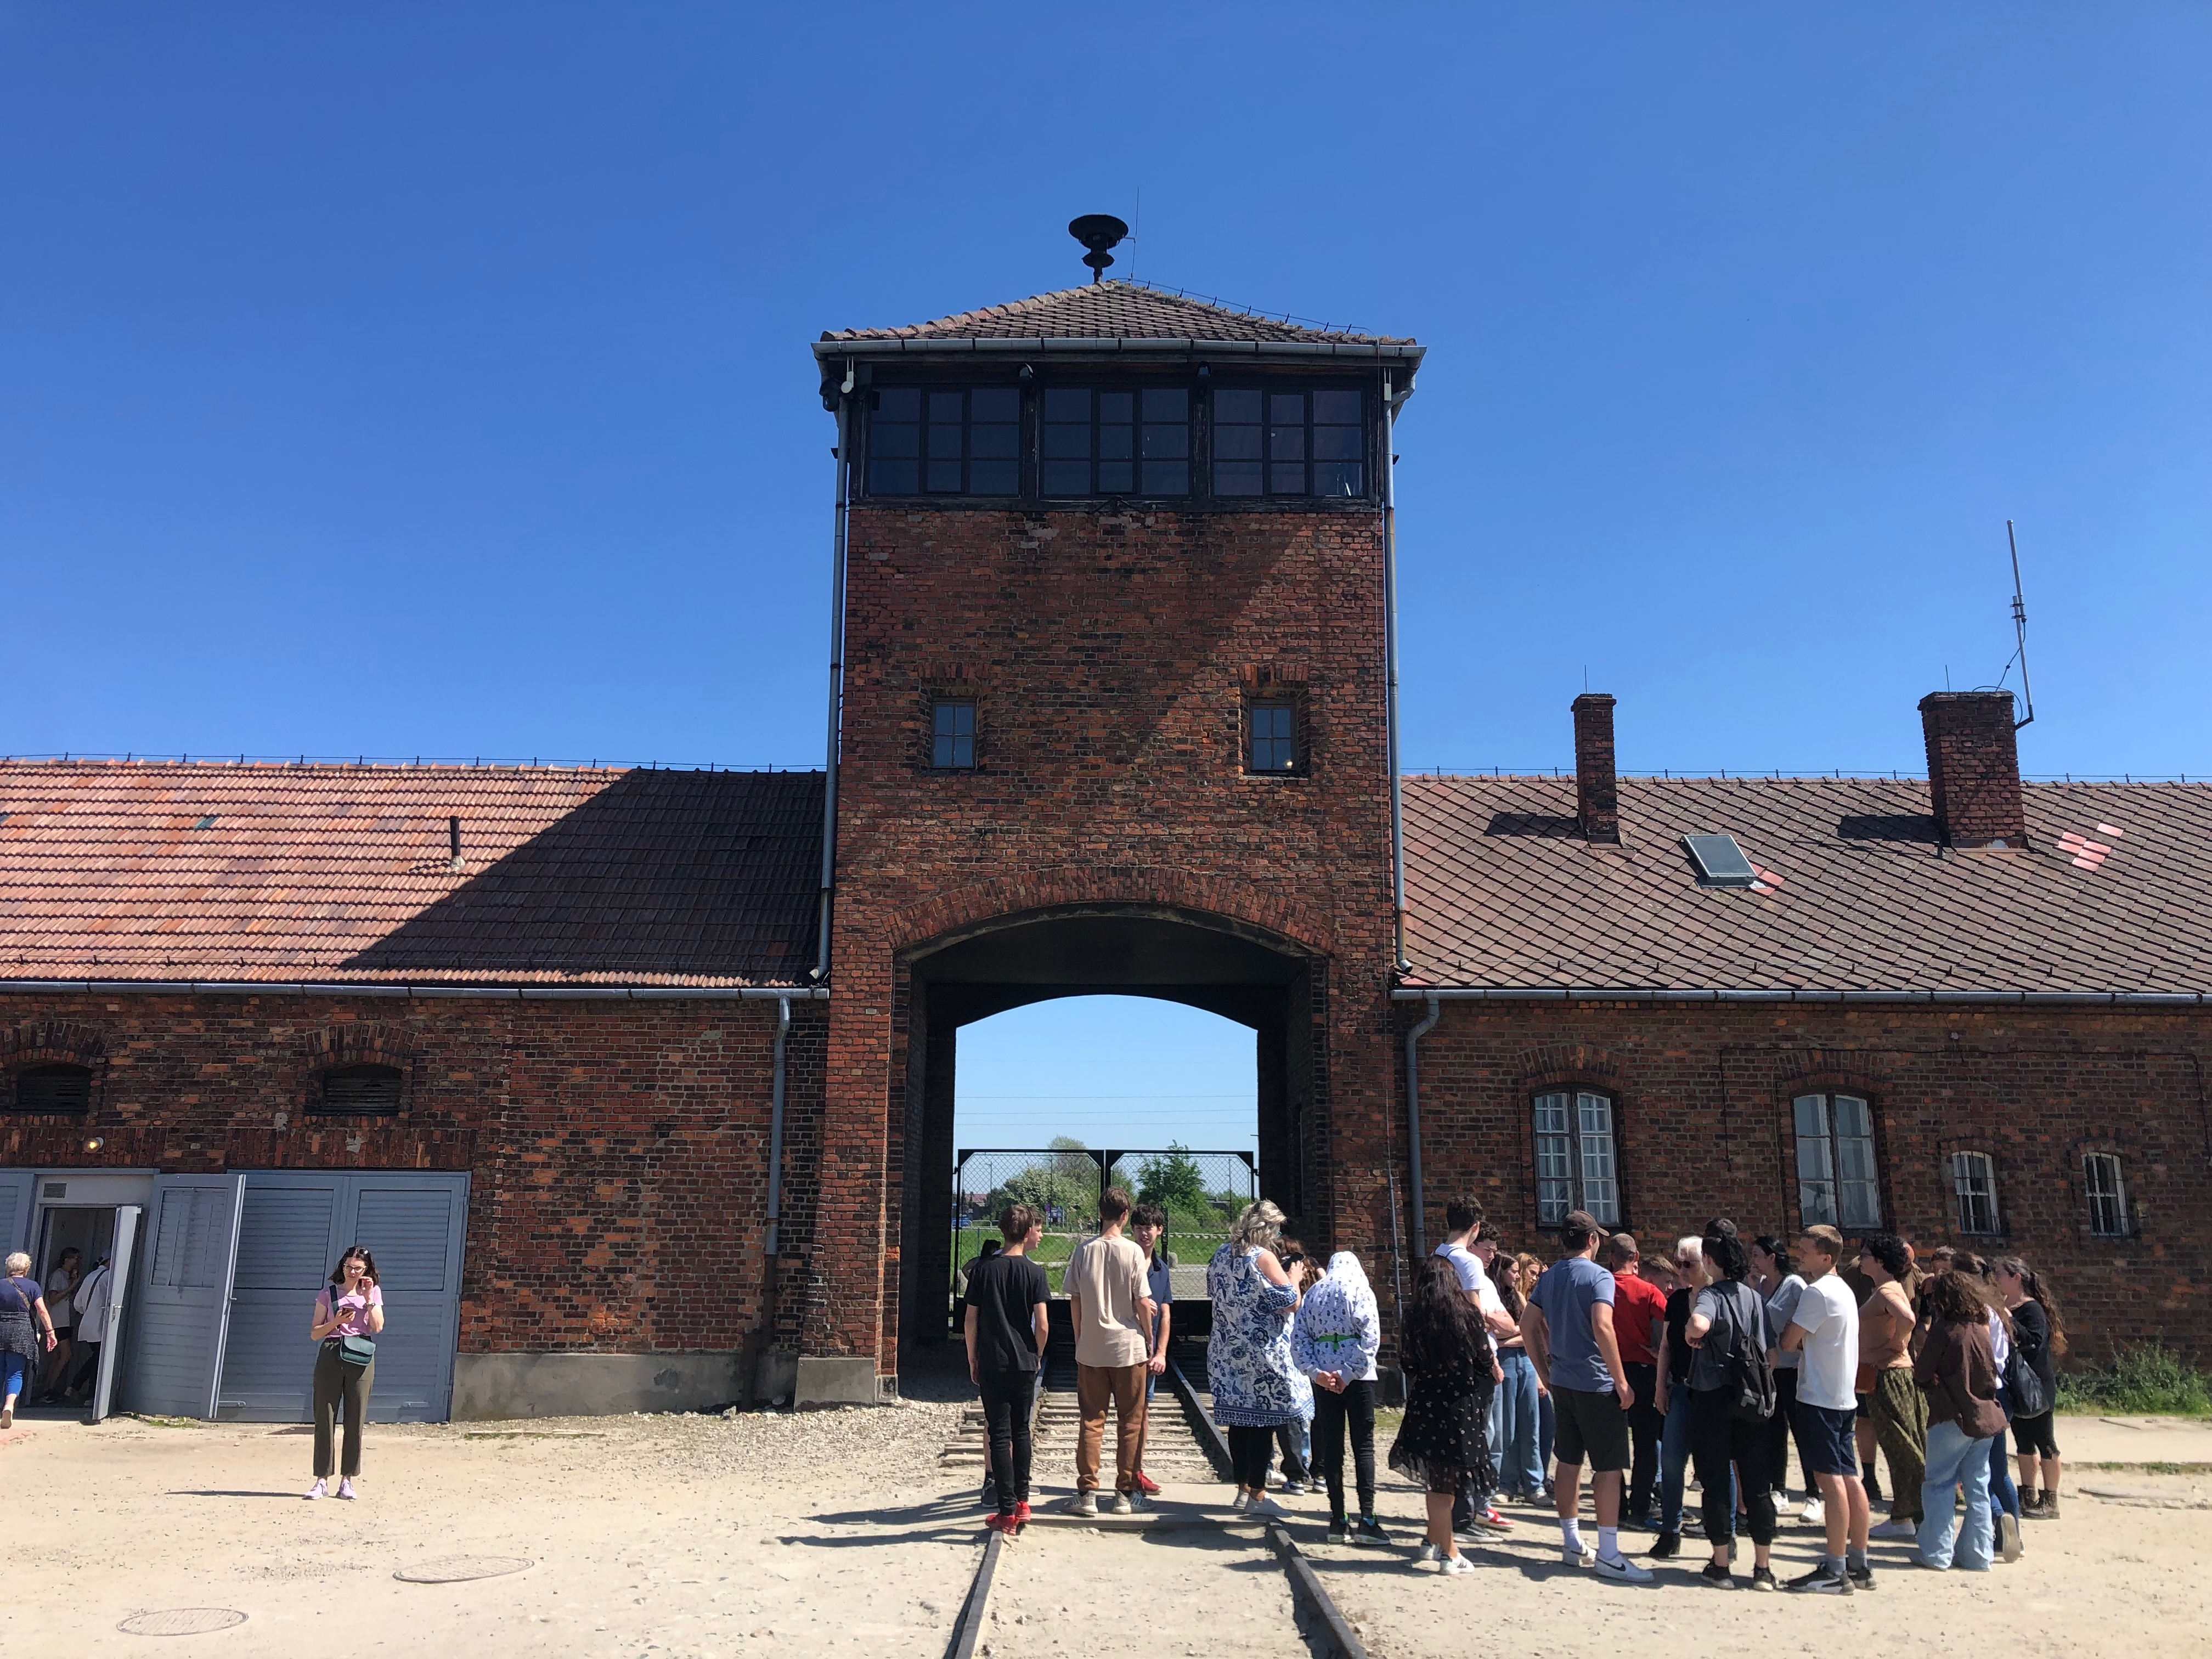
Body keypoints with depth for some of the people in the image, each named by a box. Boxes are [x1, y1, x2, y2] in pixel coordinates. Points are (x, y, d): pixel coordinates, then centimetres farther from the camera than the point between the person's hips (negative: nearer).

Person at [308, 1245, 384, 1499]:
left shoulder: (373, 1292, 11)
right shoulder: (328, 1293, 7)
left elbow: (378, 1327, -1)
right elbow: (315, 1333, 5)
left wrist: (369, 1297, -5)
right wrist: (337, 1321, -11)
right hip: (331, 1355, -1)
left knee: (355, 1420, 1)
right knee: (325, 1418, -2)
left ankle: (347, 1480, 7)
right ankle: (322, 1480, 3)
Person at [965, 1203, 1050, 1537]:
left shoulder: (983, 1269, -1)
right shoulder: (1034, 1273, -6)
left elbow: (970, 1320, -1)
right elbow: (1042, 1325, -9)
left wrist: (972, 1359, 11)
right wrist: (1037, 1357, 9)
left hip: (991, 1364, 0)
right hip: (1024, 1364, 0)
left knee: (1000, 1435, 2)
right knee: (1021, 1431, 16)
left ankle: (1007, 1514, 1)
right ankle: (1021, 1502, 22)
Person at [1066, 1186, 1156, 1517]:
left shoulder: (1083, 1251, -1)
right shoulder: (1132, 1251, -10)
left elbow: (1074, 1302, 4)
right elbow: (1143, 1304, -8)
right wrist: (1149, 1339, 6)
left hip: (1090, 1350, 2)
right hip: (1128, 1347, -2)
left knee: (1092, 1421, 8)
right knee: (1130, 1422, 8)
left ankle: (1087, 1493, 6)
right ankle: (1125, 1494, 12)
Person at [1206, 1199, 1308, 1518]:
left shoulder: (1221, 1255, 6)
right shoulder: (1263, 1258, -15)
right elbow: (1291, 1303, -16)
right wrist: (1293, 1277, 3)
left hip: (1228, 1353, 7)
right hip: (1263, 1354, -7)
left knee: (1238, 1420, 12)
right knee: (1263, 1422, 0)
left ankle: (1242, 1490, 19)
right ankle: (1257, 1495, 4)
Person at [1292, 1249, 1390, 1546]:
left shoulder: (1312, 1294, 13)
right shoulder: (1360, 1289, 1)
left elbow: (1298, 1338, 3)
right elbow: (1371, 1337, -12)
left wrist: (1316, 1372, -6)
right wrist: (1347, 1374, -14)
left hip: (1323, 1379, 3)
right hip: (1358, 1376, -3)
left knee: (1331, 1445, 6)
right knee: (1364, 1446, 1)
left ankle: (1338, 1521, 6)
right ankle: (1367, 1519, -6)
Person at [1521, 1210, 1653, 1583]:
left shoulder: (1549, 1277, 9)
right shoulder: (1598, 1276, -13)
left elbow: (1528, 1325, 11)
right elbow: (1602, 1327, -25)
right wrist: (1622, 1382, -18)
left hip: (1562, 1382, 7)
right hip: (1597, 1384, -7)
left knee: (1569, 1463, 14)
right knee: (1609, 1468, -2)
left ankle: (1572, 1544, 22)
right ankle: (1609, 1555, -1)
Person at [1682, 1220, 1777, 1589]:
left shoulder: (1711, 1294, -13)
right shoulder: (1757, 1297, 5)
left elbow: (1700, 1324, -35)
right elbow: (1771, 1350, 9)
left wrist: (1691, 1333, -15)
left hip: (1713, 1396, -5)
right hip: (1752, 1398, 5)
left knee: (1716, 1482, 4)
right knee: (1757, 1482, 9)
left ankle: (1721, 1567, 10)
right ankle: (1763, 1568, 14)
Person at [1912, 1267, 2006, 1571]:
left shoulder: (1943, 1329, -12)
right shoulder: (1980, 1327, 6)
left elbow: (1921, 1374, -9)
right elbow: (1992, 1371, 19)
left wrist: (1933, 1380, 13)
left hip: (1953, 1418, -6)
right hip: (1985, 1415, 6)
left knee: (1938, 1485, 2)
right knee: (1977, 1488, 11)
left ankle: (1938, 1553, 1)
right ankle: (1977, 1555, 14)